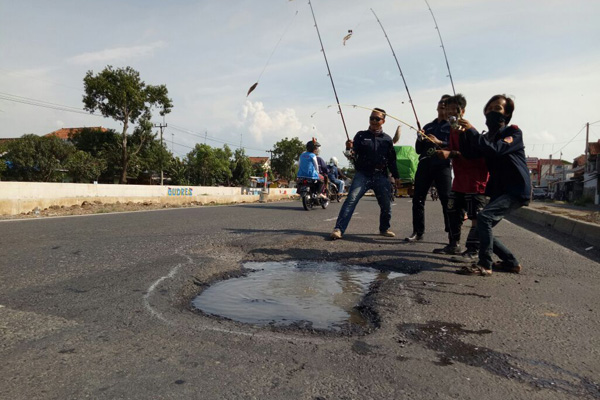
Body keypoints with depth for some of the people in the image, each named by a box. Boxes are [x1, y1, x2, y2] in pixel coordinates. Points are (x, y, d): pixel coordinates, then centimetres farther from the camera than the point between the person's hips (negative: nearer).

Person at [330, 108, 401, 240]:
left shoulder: (387, 139, 12)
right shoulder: (361, 135, 6)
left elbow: (392, 160, 17)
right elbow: (354, 154, -4)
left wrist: (396, 176, 14)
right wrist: (349, 148, -26)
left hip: (381, 176, 3)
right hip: (363, 174, -2)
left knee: (386, 204, 6)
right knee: (351, 200, -16)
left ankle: (384, 229, 28)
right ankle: (338, 229, -20)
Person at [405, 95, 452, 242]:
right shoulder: (428, 126, 23)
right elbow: (418, 150, 20)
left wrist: (439, 142, -17)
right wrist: (420, 139, 1)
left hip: (442, 165, -4)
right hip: (424, 165, 5)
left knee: (447, 200, -9)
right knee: (418, 199, 1)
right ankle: (418, 232, 9)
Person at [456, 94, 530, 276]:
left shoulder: (513, 132, -4)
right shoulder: (488, 137, 15)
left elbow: (495, 150, -24)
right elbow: (469, 154, -2)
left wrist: (472, 131, -22)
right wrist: (463, 132, -13)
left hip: (516, 190, -8)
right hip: (499, 191, 8)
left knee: (484, 217, -26)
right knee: (484, 227, 6)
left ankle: (484, 265, -21)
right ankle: (511, 262, 22)